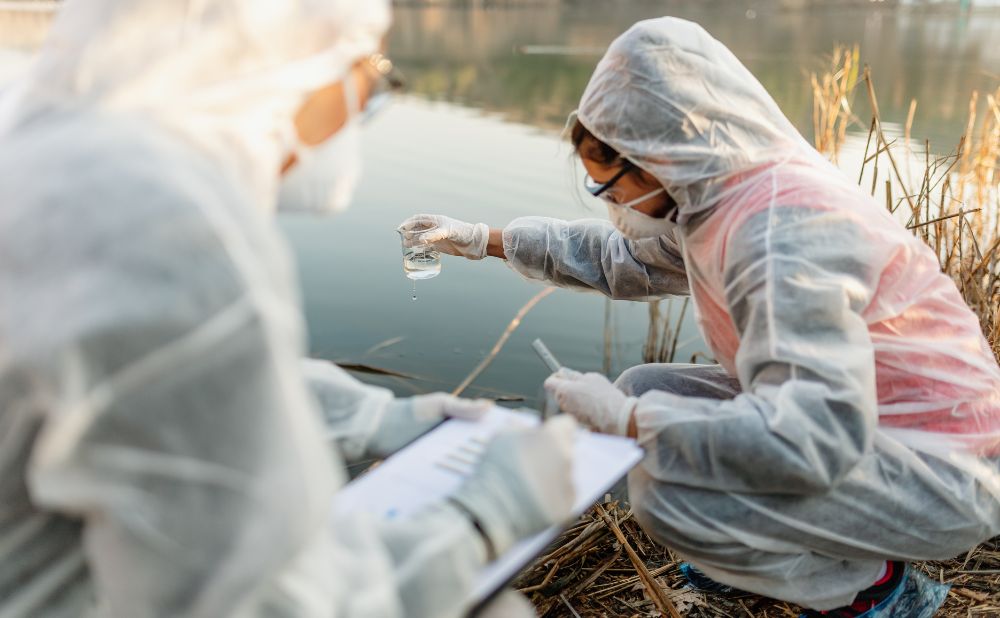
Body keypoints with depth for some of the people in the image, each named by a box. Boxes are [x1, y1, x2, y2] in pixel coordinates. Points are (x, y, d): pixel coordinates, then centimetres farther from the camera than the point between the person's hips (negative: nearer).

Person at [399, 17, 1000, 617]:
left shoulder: (783, 230, -30)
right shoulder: (716, 202, 0)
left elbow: (810, 438, -38)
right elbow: (620, 257, 17)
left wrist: (623, 416, -28)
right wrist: (485, 240, 19)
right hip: (850, 413, 9)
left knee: (668, 489, -26)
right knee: (644, 387, 7)